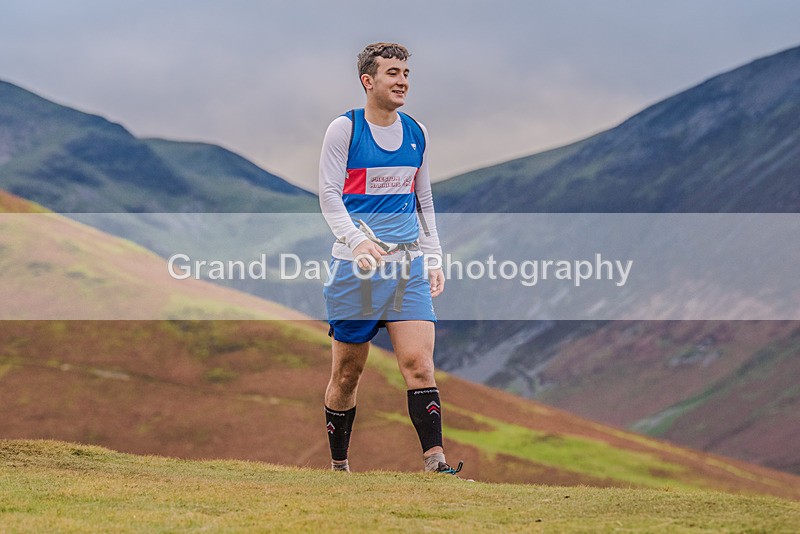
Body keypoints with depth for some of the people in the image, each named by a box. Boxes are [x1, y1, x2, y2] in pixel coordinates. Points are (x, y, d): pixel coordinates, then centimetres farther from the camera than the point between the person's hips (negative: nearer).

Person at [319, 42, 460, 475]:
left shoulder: (417, 133, 13)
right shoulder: (343, 129, -1)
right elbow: (329, 194, -5)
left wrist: (434, 258, 13)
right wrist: (357, 240, -21)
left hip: (409, 264, 3)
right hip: (356, 265, -3)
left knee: (418, 362, -11)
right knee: (348, 371, 4)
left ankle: (435, 462, -18)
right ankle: (338, 465, 18)